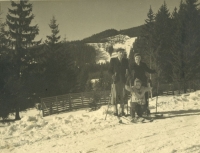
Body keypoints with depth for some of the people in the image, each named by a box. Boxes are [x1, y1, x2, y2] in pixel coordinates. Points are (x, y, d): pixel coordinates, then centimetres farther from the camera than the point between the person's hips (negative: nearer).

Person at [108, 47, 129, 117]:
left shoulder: (126, 60, 12)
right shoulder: (113, 60, 4)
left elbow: (127, 69, 15)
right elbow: (110, 70, 5)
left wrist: (127, 73, -7)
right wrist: (113, 75, -11)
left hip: (123, 80, 2)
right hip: (116, 80, -2)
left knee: (123, 95, 1)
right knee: (115, 95, -4)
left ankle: (122, 111, 9)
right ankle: (115, 111, 3)